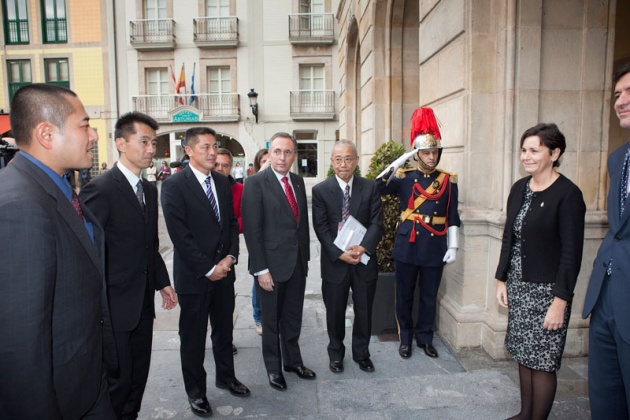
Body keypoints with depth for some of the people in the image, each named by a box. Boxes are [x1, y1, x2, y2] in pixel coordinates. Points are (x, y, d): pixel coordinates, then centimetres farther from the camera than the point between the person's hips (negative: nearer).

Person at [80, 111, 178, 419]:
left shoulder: (150, 190, 9)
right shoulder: (100, 189, -16)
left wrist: (162, 282, 13)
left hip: (143, 303, 7)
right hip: (115, 305, -7)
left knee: (139, 374, 17)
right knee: (118, 379, 6)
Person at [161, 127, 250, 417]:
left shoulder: (223, 182, 6)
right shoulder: (174, 185, -13)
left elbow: (232, 223, 9)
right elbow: (180, 236, -17)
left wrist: (230, 257, -5)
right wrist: (208, 269, -15)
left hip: (224, 271, 5)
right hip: (193, 275, -5)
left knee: (224, 329, 19)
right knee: (193, 336, 11)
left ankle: (225, 376, 40)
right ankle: (196, 391, 31)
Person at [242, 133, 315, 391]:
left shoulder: (298, 182, 7)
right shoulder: (256, 183, -13)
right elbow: (252, 229, -15)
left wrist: (305, 256, 11)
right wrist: (260, 269, -17)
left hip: (297, 263, 6)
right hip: (272, 264, -5)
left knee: (293, 317, 19)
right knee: (271, 320, 13)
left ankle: (292, 360, 38)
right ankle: (273, 367, 32)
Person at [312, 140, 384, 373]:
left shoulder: (370, 188, 1)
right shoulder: (320, 190, -4)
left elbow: (376, 223, -4)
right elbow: (321, 228, -8)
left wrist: (364, 247, -21)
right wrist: (340, 254, -19)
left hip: (364, 260, 2)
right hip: (334, 262, -1)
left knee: (364, 312, 15)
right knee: (335, 313, 14)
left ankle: (361, 354, 36)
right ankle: (336, 354, 35)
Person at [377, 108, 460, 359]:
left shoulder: (448, 181, 3)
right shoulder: (404, 178, 0)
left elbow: (452, 217, 5)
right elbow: (377, 188, -14)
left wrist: (452, 246, 1)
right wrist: (396, 164, -20)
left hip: (435, 248, 1)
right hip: (407, 246, -1)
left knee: (429, 297, 13)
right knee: (404, 296, 10)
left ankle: (425, 338, 31)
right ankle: (405, 339, 27)